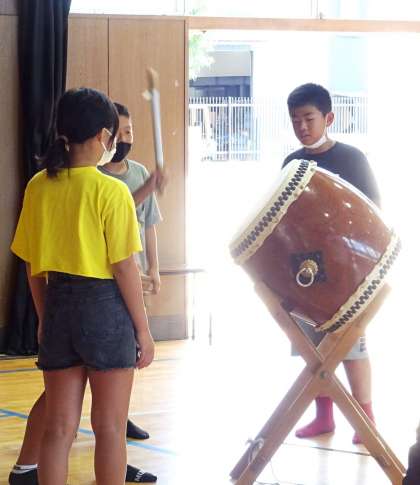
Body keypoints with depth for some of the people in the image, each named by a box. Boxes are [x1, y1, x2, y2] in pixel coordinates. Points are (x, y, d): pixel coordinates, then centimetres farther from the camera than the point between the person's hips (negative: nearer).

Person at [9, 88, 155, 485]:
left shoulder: (38, 187, 3)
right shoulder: (111, 191, -12)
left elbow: (33, 266, 8)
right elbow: (124, 268, -12)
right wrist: (144, 330, -4)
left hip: (59, 306, 5)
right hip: (106, 306, -5)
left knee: (58, 426, 12)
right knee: (109, 426, 7)